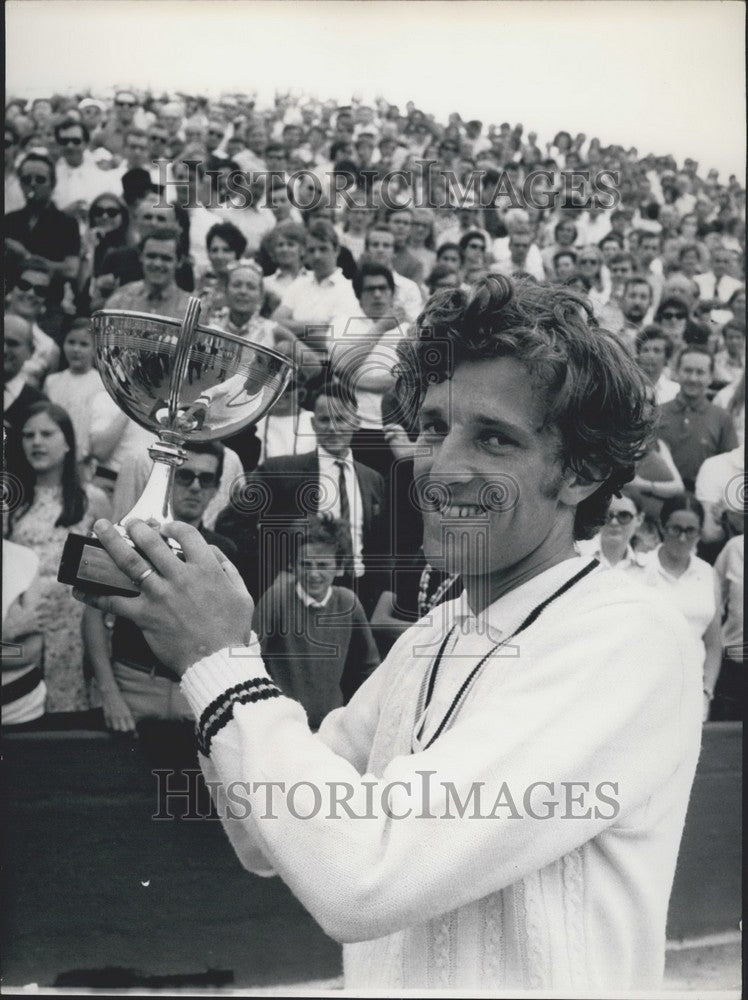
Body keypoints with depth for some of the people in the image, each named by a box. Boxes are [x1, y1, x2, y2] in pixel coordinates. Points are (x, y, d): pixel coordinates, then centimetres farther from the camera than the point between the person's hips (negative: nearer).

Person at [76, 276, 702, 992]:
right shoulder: (426, 642, 2)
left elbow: (361, 878, -26)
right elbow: (273, 843, 3)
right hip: (379, 977, 5)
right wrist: (206, 656, -9)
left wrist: (221, 660, -17)